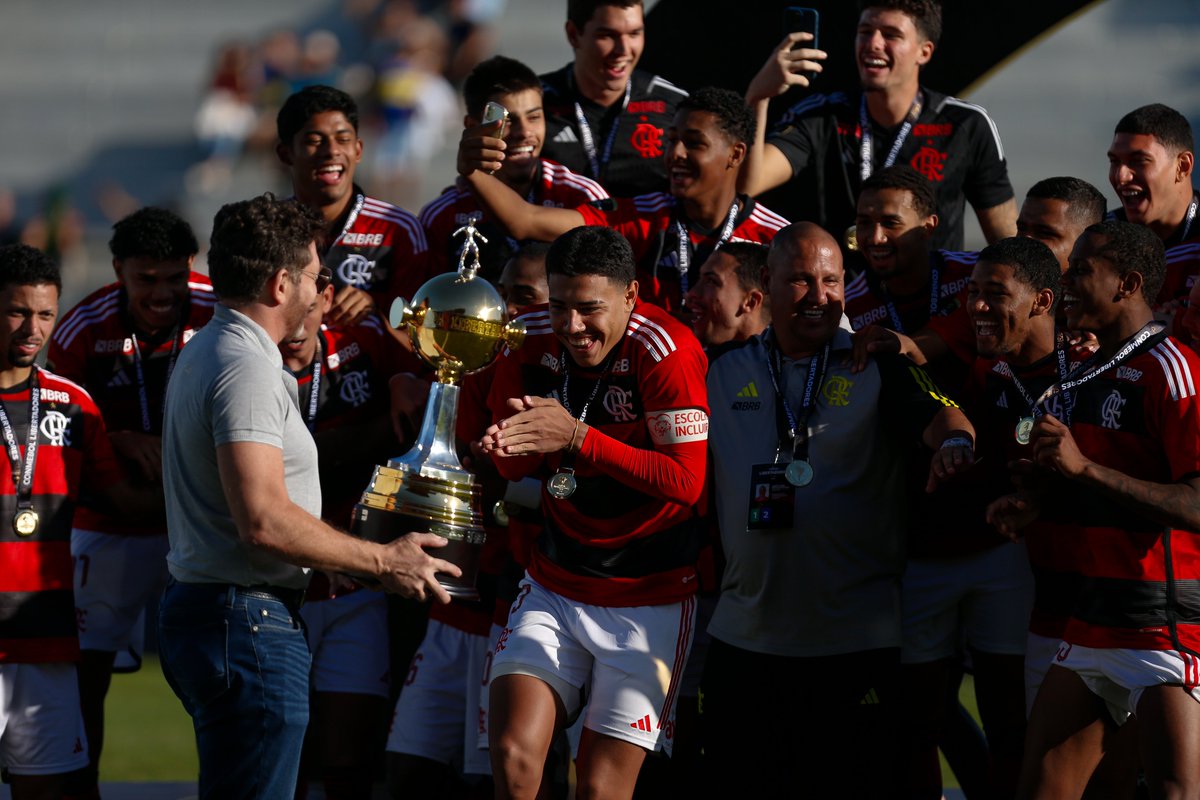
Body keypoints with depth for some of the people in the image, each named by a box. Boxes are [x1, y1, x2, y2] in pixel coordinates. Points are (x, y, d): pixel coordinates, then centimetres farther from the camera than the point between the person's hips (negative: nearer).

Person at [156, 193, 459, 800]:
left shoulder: (203, 352, 17)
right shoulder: (248, 367, -17)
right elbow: (264, 520, -25)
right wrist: (383, 561, -15)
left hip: (195, 606, 11)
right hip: (246, 617, -11)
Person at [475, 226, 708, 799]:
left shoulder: (666, 351, -17)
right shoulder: (531, 343, -1)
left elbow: (686, 481, -21)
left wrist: (579, 438, -28)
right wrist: (508, 448, -15)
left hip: (650, 597, -4)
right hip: (553, 588, 4)